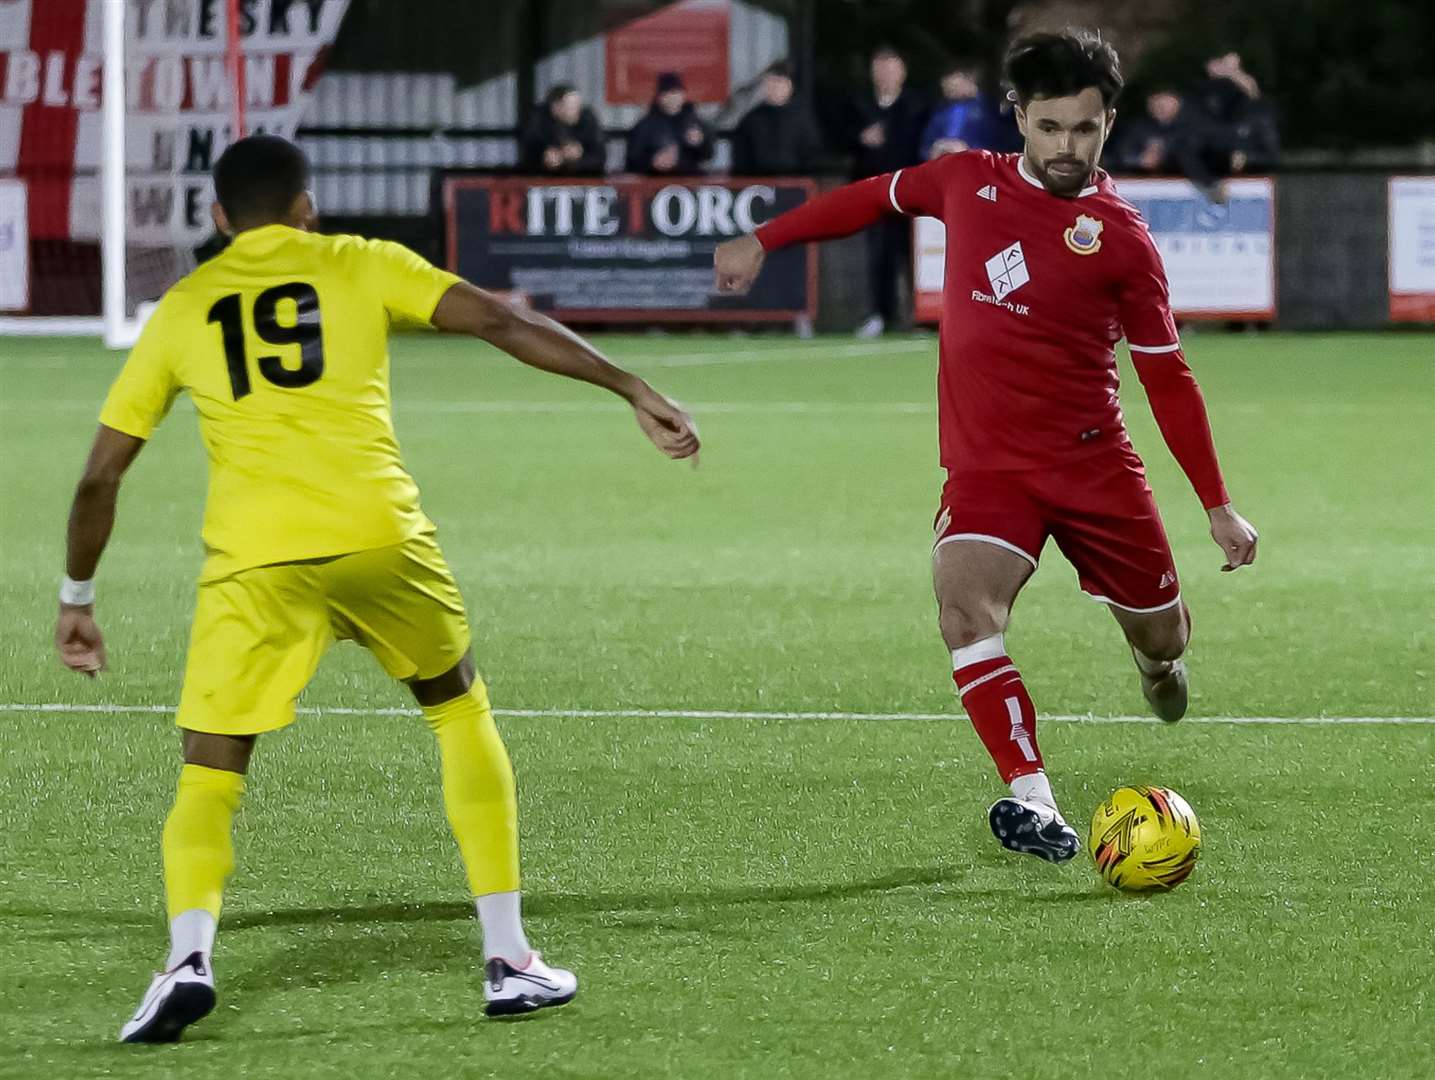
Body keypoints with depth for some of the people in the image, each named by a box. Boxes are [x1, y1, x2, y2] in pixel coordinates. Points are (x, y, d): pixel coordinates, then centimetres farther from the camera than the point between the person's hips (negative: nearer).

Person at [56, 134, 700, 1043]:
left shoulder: (182, 309, 18)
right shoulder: (359, 266, 15)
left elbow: (100, 477, 19)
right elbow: (502, 323, 3)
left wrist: (77, 601, 32)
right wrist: (637, 392, 5)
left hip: (254, 559, 0)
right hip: (378, 535, 0)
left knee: (208, 778, 7)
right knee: (462, 711, 23)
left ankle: (189, 956, -22)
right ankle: (509, 960, 19)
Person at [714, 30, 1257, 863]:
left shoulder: (1121, 236, -4)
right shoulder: (968, 180, 2)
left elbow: (1168, 377, 1)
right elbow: (878, 197, 23)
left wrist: (1220, 506, 1)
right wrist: (763, 241, 26)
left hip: (1094, 462, -1)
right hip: (987, 465, 1)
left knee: (1162, 638, 9)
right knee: (966, 608, -26)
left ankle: (1159, 660, 50)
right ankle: (1035, 805, -28)